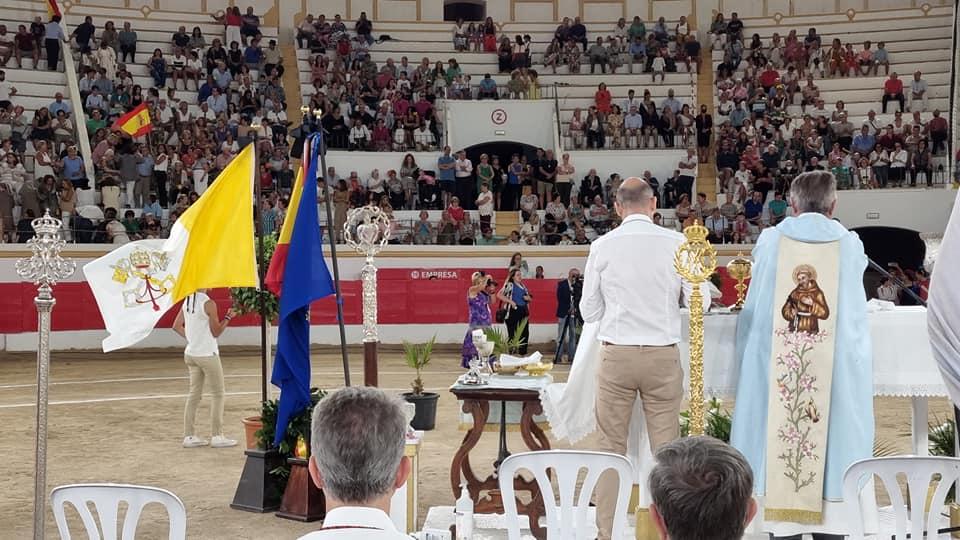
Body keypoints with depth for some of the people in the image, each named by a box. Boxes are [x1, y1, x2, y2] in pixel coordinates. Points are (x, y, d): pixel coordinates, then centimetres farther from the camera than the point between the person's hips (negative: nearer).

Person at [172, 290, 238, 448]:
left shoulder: (187, 301, 5)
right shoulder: (208, 304, -17)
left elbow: (176, 326, 11)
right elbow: (216, 332, -11)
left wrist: (190, 337, 13)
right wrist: (228, 317, -2)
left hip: (191, 353, 7)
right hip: (207, 355, -7)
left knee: (194, 394, 12)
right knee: (218, 394, 4)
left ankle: (189, 436, 12)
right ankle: (217, 436, 5)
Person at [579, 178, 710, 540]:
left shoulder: (602, 246, -3)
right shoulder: (676, 243, -4)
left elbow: (589, 312, 3)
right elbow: (701, 302, -1)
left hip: (616, 356, 0)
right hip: (663, 355, 0)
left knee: (611, 449, 8)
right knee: (666, 449, 8)